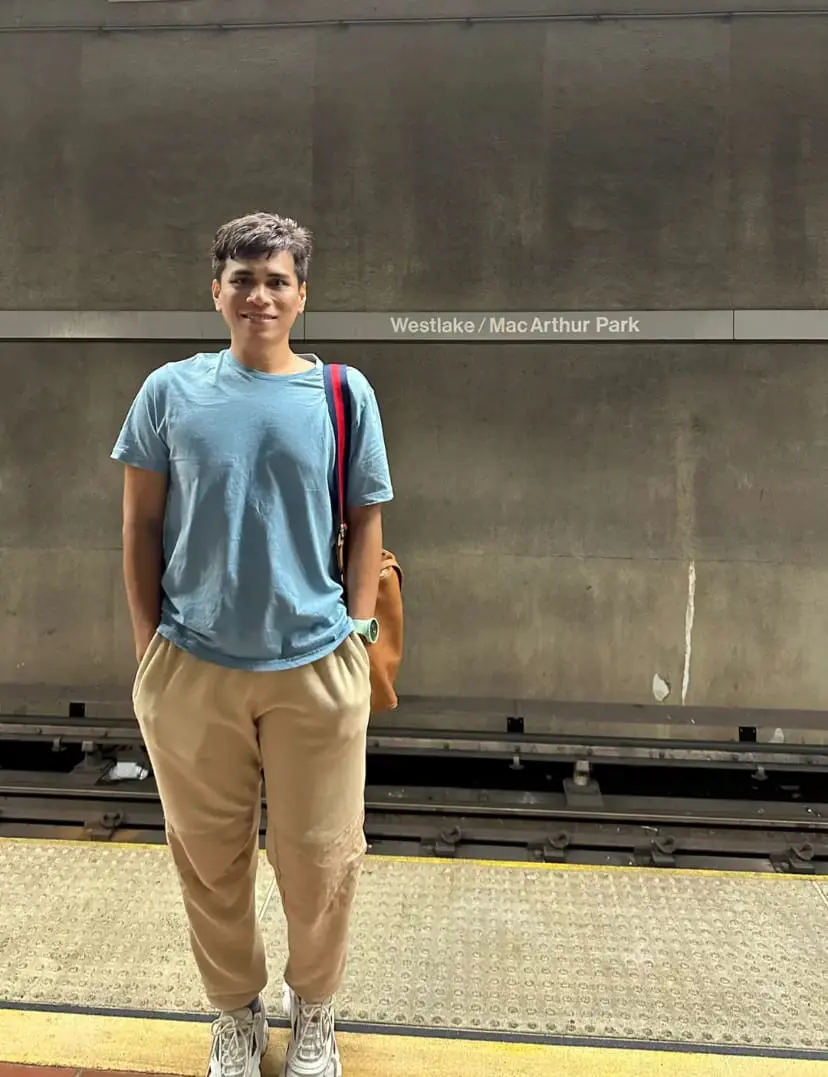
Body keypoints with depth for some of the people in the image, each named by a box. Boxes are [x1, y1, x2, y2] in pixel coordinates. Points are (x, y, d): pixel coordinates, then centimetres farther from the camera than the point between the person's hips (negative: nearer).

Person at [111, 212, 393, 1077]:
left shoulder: (344, 394, 0)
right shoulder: (171, 391, 1)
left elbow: (365, 524, 4)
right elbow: (140, 527, 4)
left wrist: (357, 633, -2)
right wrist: (149, 648, 1)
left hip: (315, 667, 0)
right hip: (192, 668, 1)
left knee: (320, 856, 11)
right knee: (209, 854, 15)